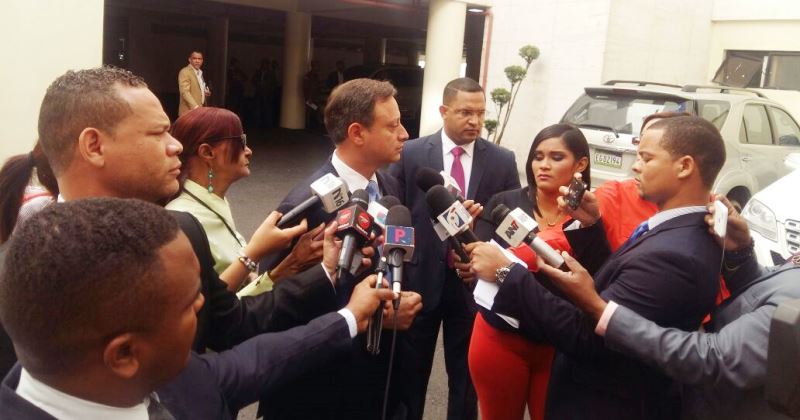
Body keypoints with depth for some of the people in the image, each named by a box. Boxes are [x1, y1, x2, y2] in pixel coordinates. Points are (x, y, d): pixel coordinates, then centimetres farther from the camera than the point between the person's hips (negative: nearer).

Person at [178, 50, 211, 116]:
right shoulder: (185, 72, -9)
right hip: (189, 111, -8)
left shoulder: (200, 72, 18)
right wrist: (195, 106, -29)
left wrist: (206, 92, 7)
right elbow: (185, 92, -19)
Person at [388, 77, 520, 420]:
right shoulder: (410, 154, -5)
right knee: (410, 373, 16)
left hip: (475, 282, 1)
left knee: (466, 376, 17)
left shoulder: (503, 161, -1)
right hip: (419, 279, -1)